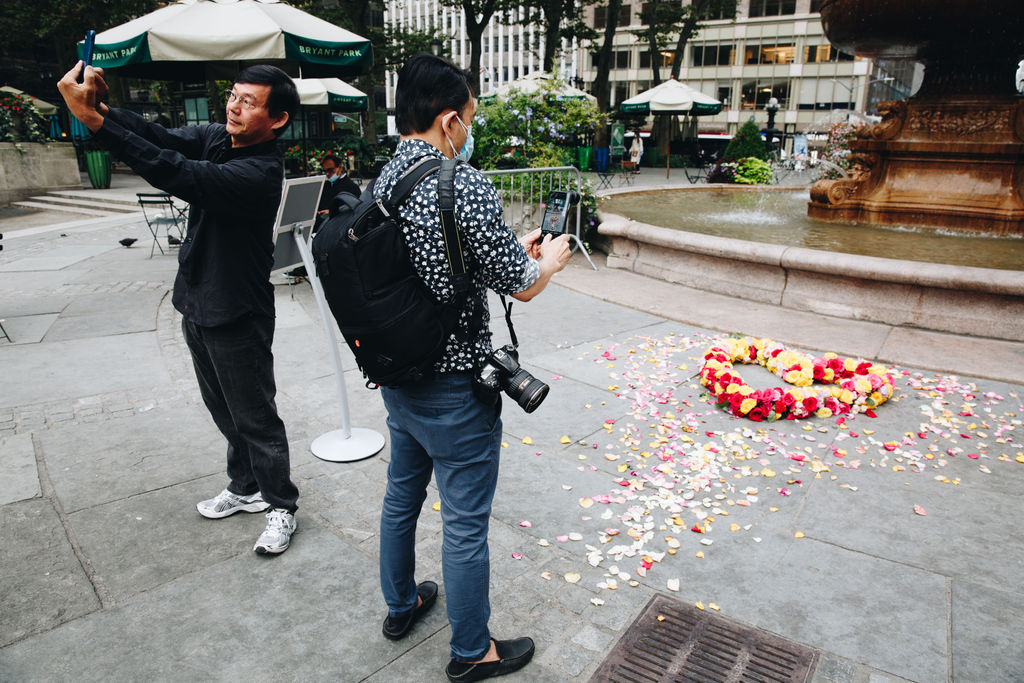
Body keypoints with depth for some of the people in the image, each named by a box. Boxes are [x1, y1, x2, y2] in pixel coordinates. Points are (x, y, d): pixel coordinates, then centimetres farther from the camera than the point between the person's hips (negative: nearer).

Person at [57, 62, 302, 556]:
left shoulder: (260, 172, -25)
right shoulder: (216, 138, 3)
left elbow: (178, 174, -35)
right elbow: (161, 138, -8)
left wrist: (93, 119, -36)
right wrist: (98, 105, -26)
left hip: (237, 317, -9)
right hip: (197, 305, 9)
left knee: (256, 417, 4)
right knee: (225, 410, 21)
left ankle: (280, 506, 22)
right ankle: (245, 488, 40)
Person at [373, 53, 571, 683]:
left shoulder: (383, 181, 3)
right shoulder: (465, 186, -22)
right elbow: (521, 286, -16)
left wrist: (515, 250, 16)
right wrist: (550, 260, 5)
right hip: (453, 386, -8)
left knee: (402, 496, 24)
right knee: (465, 524, 8)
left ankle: (401, 605, 46)